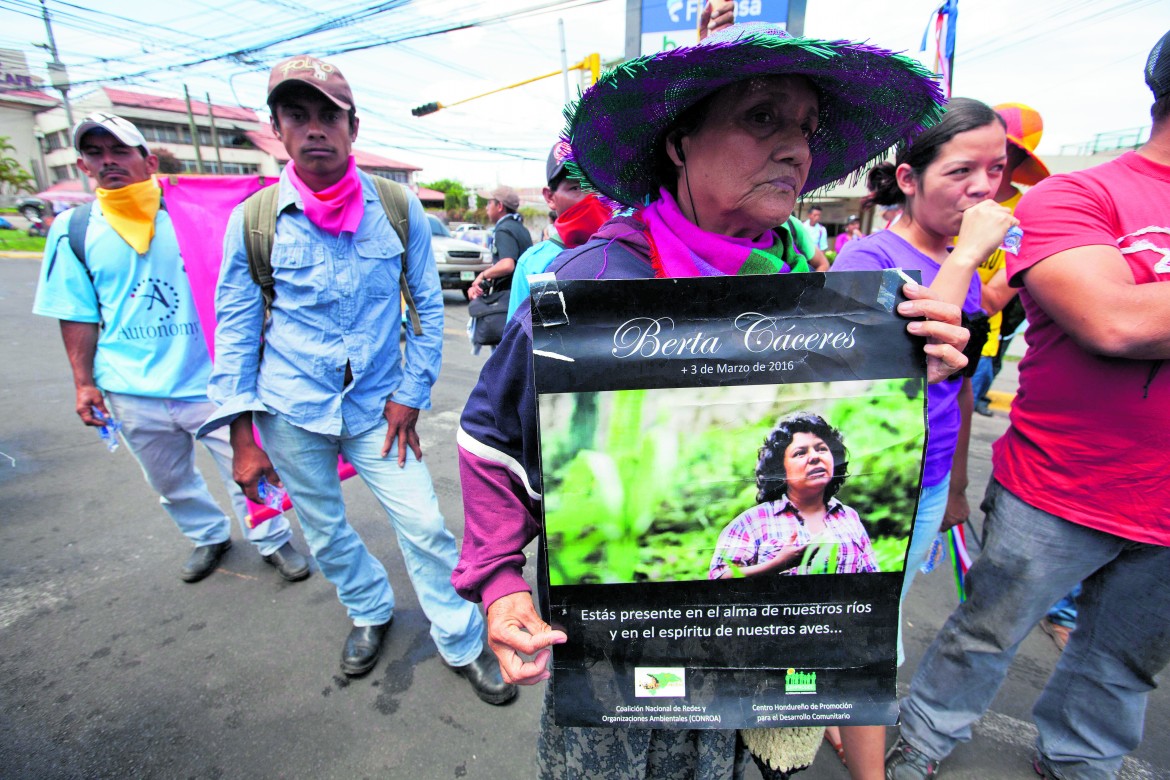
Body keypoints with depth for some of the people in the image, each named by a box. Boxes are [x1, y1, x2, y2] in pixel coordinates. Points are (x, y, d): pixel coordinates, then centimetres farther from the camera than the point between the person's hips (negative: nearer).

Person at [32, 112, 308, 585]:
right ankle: (208, 537, 43)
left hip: (210, 382, -2)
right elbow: (78, 316, 6)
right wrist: (84, 382, 1)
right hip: (133, 394, 3)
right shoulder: (74, 230, 3)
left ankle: (272, 541, 25)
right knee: (170, 483, 19)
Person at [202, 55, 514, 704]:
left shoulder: (400, 211, -5)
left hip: (377, 408, -1)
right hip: (289, 413, 1)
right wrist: (242, 437, -3)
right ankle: (370, 612, 45)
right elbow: (235, 328, 0)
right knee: (325, 533, 16)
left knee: (424, 527, -1)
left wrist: (411, 393, -4)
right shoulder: (252, 219, -5)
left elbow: (428, 306, 1)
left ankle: (462, 643, 22)